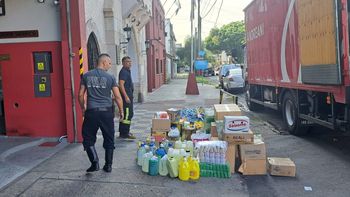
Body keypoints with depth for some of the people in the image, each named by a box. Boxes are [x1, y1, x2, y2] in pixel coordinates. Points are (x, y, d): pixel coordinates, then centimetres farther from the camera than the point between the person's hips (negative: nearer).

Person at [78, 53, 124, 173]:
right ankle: (108, 166, 17)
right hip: (107, 112, 0)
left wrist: (83, 108, 21)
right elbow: (118, 97, -1)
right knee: (109, 140, 12)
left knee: (88, 139, 12)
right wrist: (121, 111, 11)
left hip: (91, 112, 1)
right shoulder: (110, 77, -2)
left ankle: (95, 162, -2)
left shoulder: (86, 76, 4)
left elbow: (81, 95, 6)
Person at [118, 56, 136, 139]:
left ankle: (123, 132, 23)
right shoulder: (123, 72, -14)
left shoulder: (127, 71, 18)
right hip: (126, 96, -11)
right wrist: (126, 96, -26)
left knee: (129, 114, 15)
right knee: (127, 115, -9)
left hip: (128, 96, 11)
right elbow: (121, 85, -23)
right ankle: (124, 133, -4)